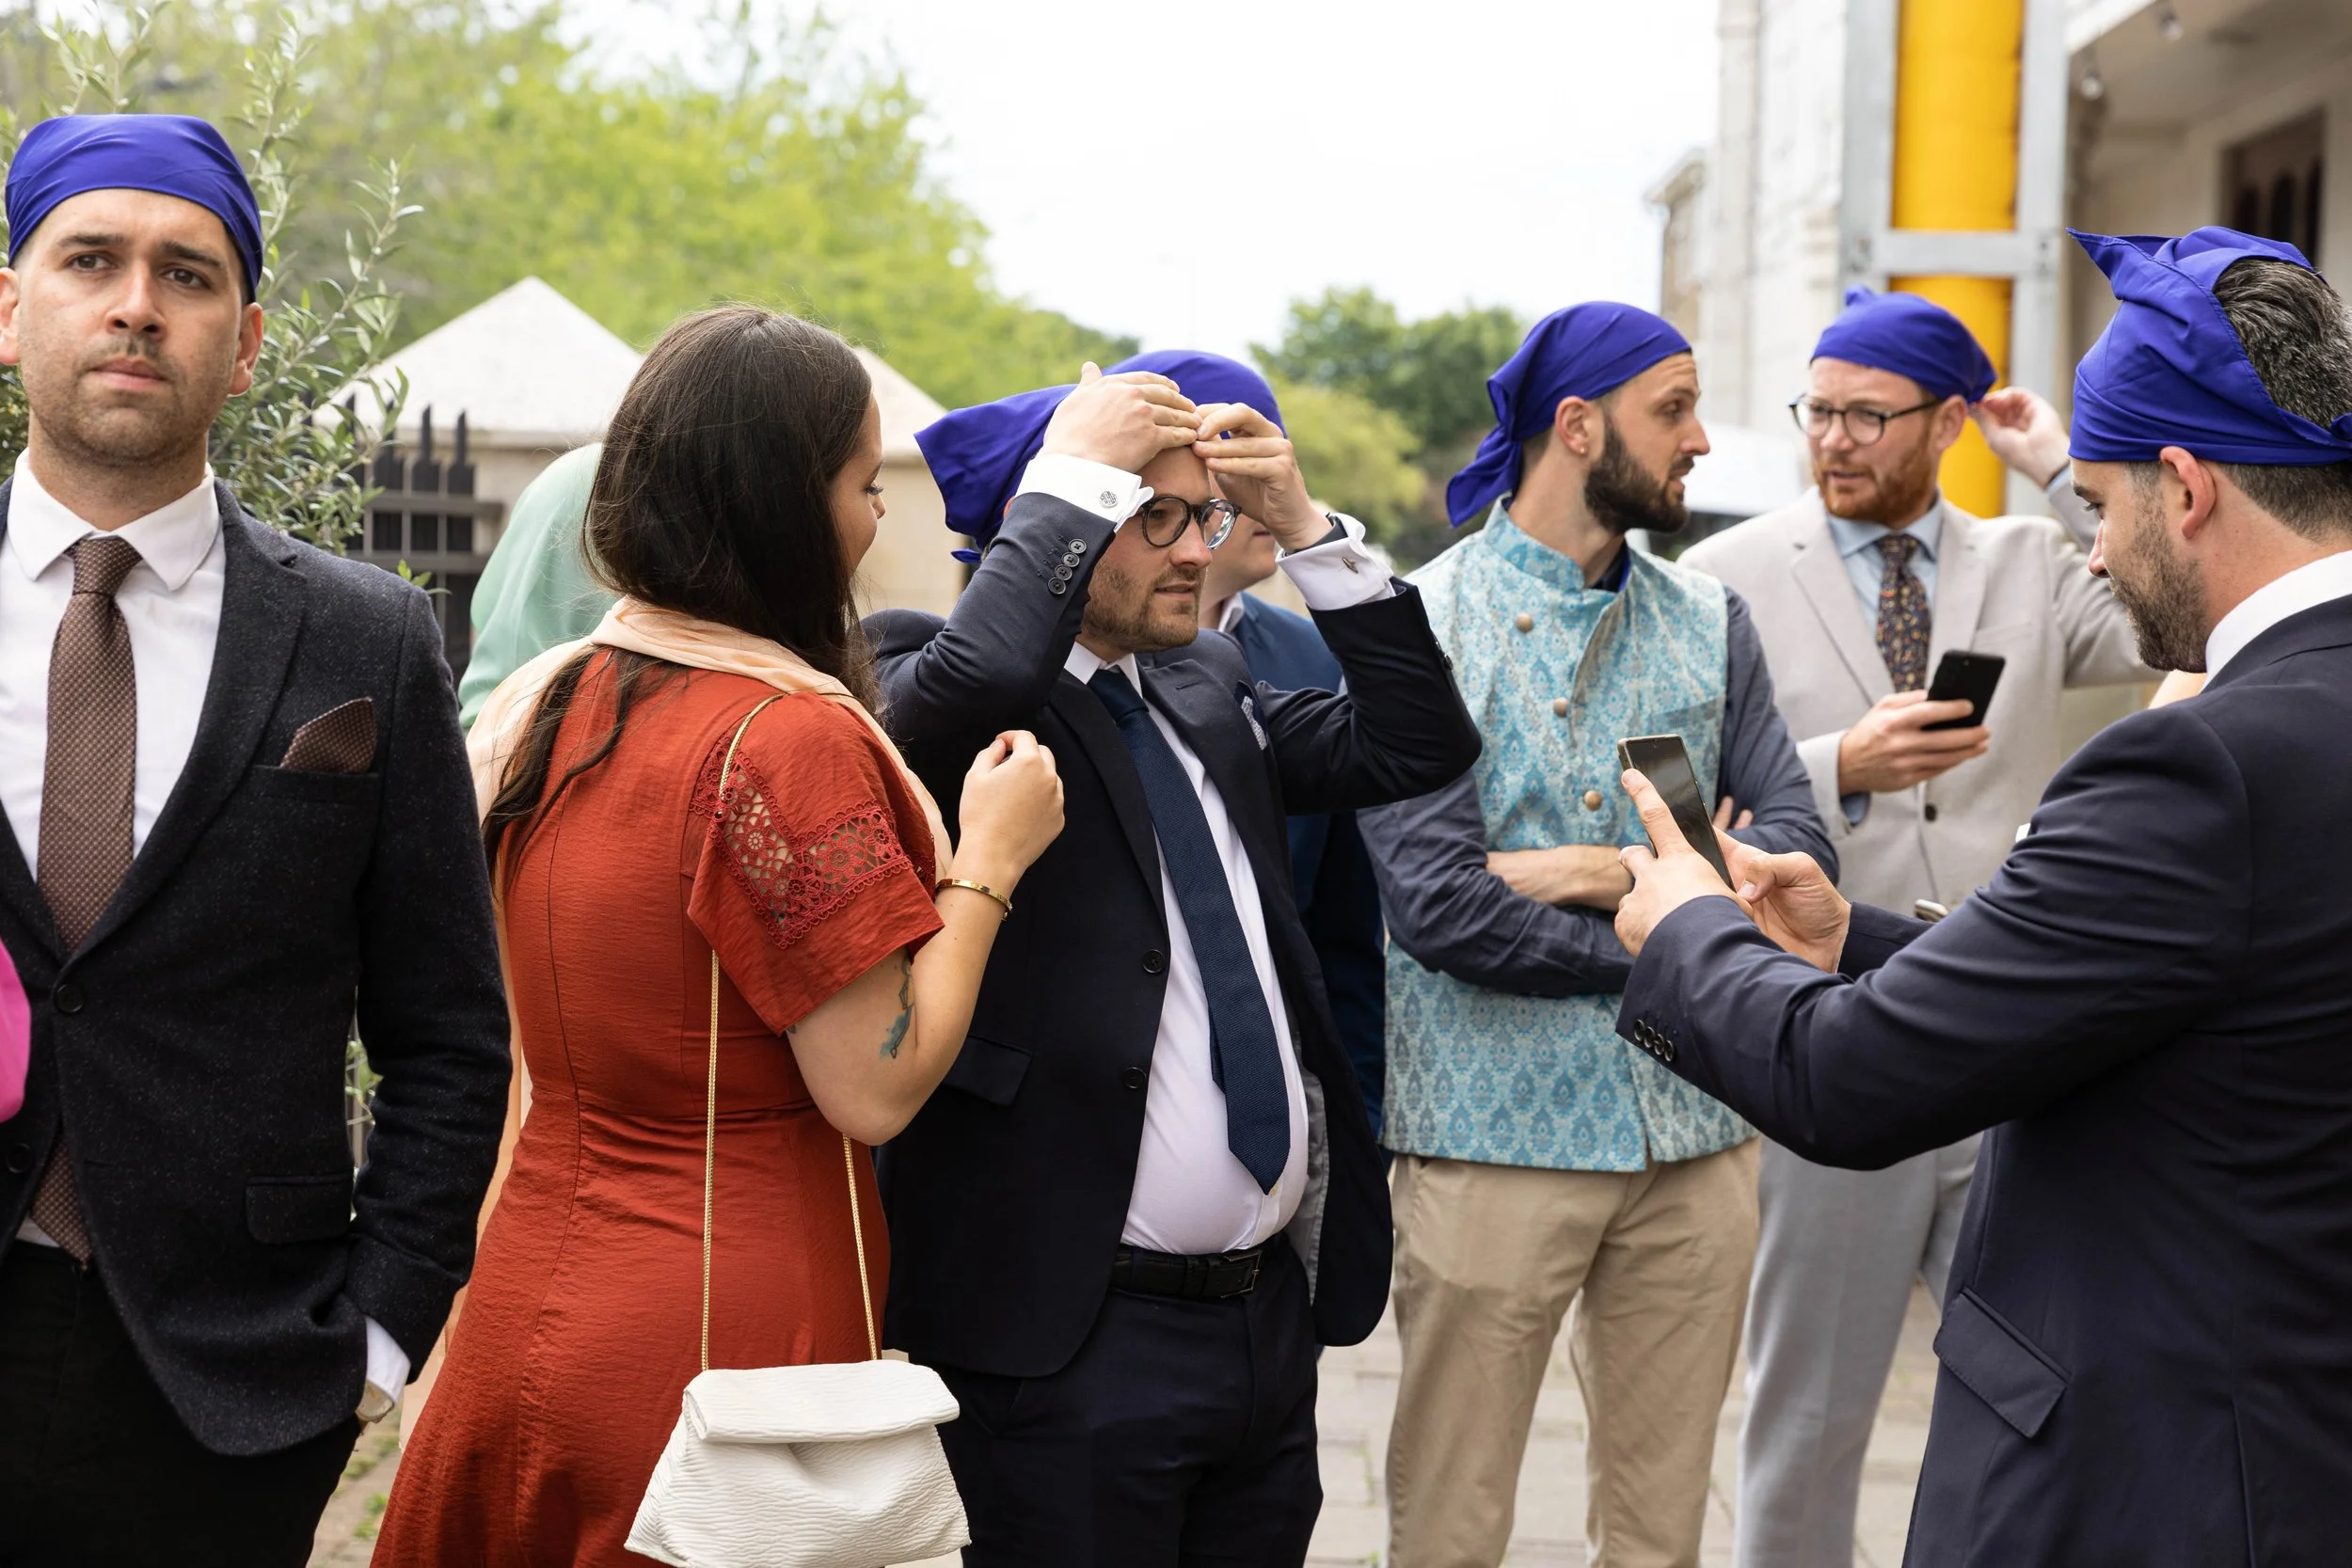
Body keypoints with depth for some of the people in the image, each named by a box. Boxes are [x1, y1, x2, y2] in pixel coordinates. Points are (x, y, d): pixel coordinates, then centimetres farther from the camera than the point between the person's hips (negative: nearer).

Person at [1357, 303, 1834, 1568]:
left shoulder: (1710, 622, 10)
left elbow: (1795, 848, 2)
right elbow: (1441, 912, -15)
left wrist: (1622, 873, -13)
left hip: (1695, 1138, 5)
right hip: (1495, 1138, -4)